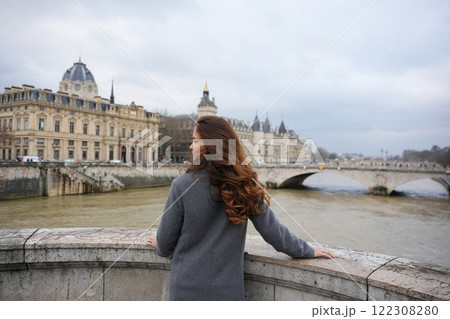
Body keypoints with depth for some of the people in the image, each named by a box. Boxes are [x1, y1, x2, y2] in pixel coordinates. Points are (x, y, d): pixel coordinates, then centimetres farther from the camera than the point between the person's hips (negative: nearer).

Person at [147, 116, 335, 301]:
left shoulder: (182, 186, -17)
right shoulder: (245, 185, -9)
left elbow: (165, 242, -6)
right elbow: (271, 229, -4)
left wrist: (161, 248, 18)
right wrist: (308, 251, 12)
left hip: (187, 288, -2)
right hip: (229, 288, 2)